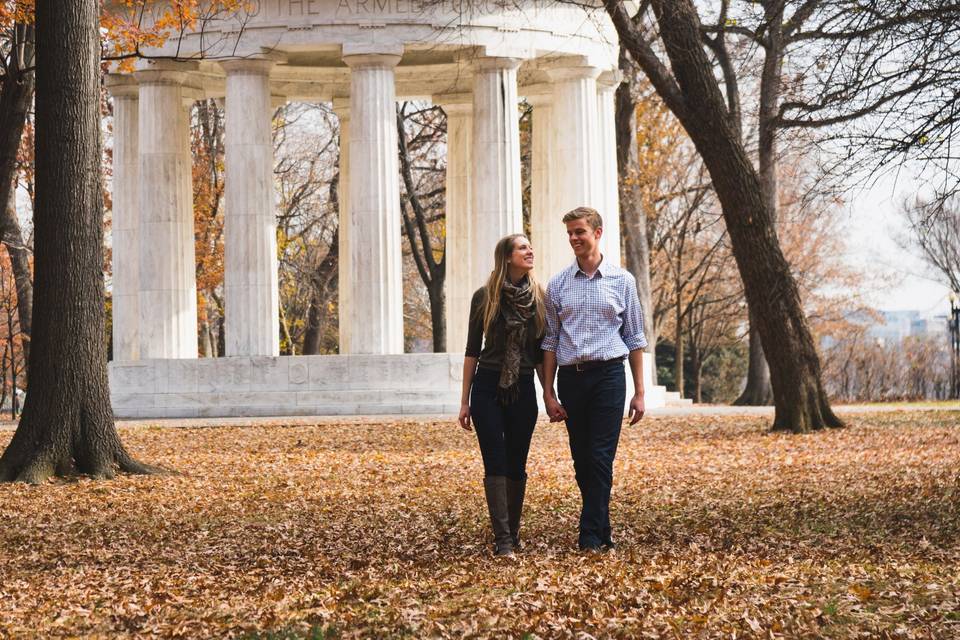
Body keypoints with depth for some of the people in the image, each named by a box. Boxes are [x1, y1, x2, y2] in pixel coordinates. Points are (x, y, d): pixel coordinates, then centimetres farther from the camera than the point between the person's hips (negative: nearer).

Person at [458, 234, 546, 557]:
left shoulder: (539, 297, 5)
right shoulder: (485, 297, -1)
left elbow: (541, 354, 10)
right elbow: (472, 350, 3)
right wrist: (465, 401, 1)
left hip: (523, 390, 2)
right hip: (488, 388, -2)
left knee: (516, 466, 5)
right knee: (496, 465, -7)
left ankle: (513, 533, 16)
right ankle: (503, 539, -10)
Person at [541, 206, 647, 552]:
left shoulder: (621, 281, 5)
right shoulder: (557, 284, 9)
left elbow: (635, 339, 6)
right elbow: (550, 341, 10)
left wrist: (639, 392, 2)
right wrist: (548, 393, 3)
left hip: (608, 374, -3)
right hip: (570, 378, 3)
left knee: (600, 458, -8)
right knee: (582, 460, 6)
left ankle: (591, 537, -7)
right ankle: (603, 533, 16)